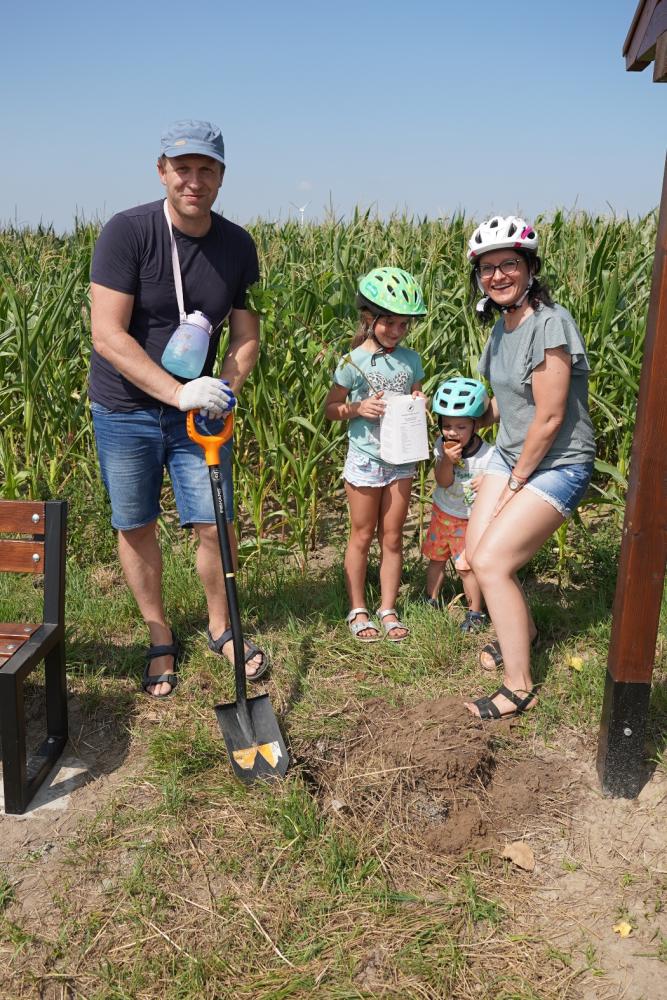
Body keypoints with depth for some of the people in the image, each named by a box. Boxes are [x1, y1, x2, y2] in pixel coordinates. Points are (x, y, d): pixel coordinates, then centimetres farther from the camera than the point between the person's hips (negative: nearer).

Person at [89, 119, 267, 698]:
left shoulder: (238, 246, -3)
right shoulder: (126, 232, -16)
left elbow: (246, 336, 3)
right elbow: (108, 335, -21)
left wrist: (226, 387, -17)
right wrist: (178, 392, -30)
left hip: (197, 410, 2)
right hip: (125, 409, -2)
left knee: (215, 525, 1)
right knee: (136, 528, 7)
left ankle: (220, 628, 26)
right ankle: (160, 637, 26)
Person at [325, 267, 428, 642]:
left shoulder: (411, 360, 3)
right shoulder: (353, 363, -8)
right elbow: (331, 407, -1)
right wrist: (358, 408, -19)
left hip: (402, 460, 3)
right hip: (365, 459, -3)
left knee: (393, 538, 9)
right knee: (362, 536, 8)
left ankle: (388, 609, 21)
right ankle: (358, 610, 20)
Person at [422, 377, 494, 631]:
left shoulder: (488, 454, -23)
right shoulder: (442, 446, -14)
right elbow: (443, 482, -17)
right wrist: (447, 460, -35)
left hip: (469, 520, -4)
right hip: (443, 513, 4)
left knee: (466, 567, -4)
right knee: (436, 559, 17)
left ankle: (475, 613, 14)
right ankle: (431, 601, 38)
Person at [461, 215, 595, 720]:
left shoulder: (549, 324, -23)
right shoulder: (503, 324, 4)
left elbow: (549, 418, -23)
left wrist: (517, 481, -14)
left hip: (558, 464, -8)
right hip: (511, 453, 8)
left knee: (491, 561, -15)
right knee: (476, 551, 6)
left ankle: (520, 688, -1)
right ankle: (524, 630, 34)